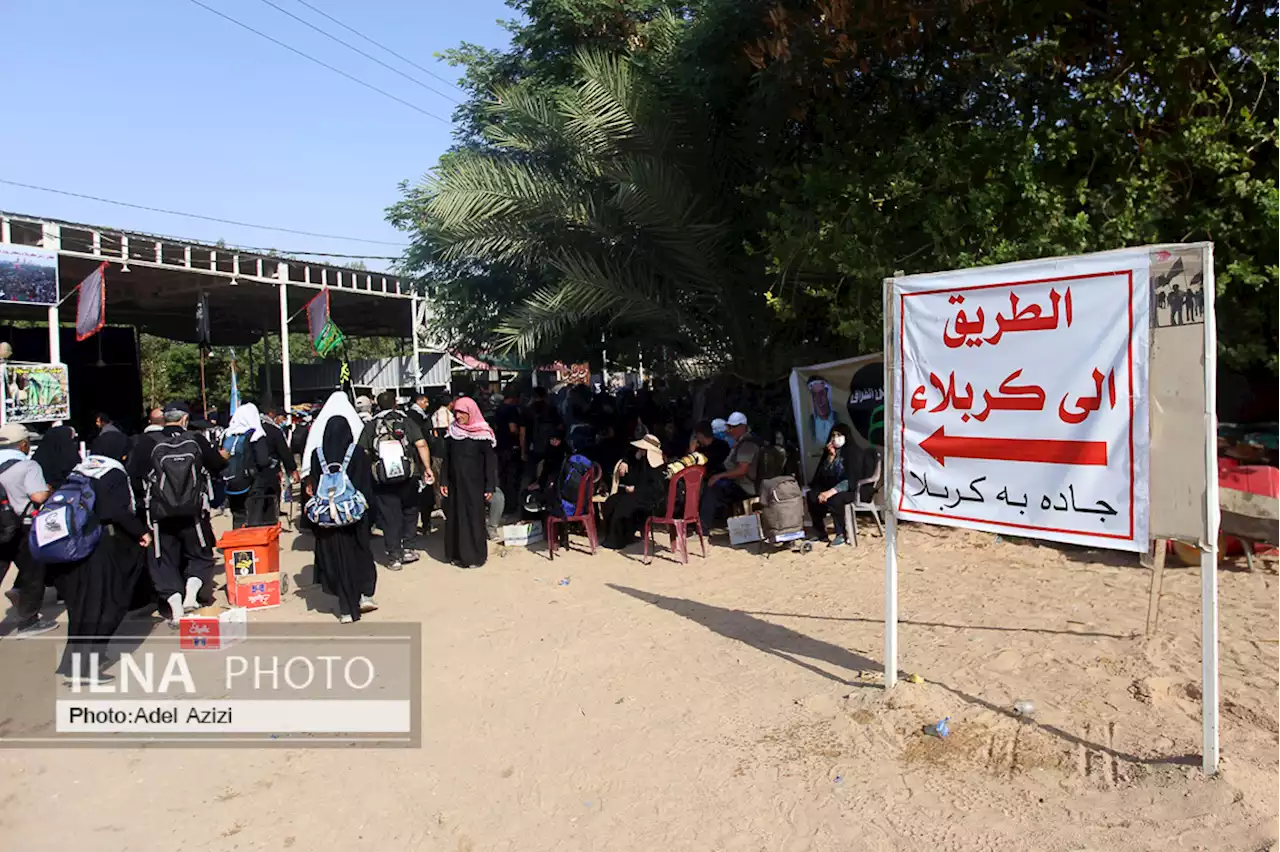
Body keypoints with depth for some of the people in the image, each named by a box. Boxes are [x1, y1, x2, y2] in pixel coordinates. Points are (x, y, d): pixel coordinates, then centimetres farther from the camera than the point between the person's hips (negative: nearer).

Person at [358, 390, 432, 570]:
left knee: (389, 517, 7)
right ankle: (405, 548, 17)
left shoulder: (370, 426, 2)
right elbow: (421, 444, -10)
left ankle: (394, 556, 10)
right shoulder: (407, 422, 1)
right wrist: (427, 468, -8)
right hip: (408, 477, 0)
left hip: (383, 481, 0)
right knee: (409, 512, 19)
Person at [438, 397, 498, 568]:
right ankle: (456, 553, 20)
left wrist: (490, 487, -12)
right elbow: (446, 458, 10)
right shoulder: (452, 431, 5)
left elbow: (490, 461, -9)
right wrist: (443, 481, 4)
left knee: (473, 518, 1)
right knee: (454, 517, 8)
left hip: (474, 484, -5)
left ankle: (474, 555, 13)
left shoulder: (482, 433, -9)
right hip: (454, 483, 5)